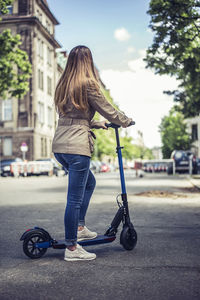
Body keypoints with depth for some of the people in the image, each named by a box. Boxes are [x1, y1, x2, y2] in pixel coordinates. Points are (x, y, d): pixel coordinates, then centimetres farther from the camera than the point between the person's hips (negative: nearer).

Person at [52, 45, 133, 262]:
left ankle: (79, 228, 29)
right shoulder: (87, 83, -7)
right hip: (76, 147, -8)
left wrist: (96, 124, 31)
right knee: (75, 198, -2)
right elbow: (107, 110, 0)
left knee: (89, 182, 25)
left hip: (59, 146, 8)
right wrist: (126, 121, 18)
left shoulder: (63, 84, 16)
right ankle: (71, 248, 6)